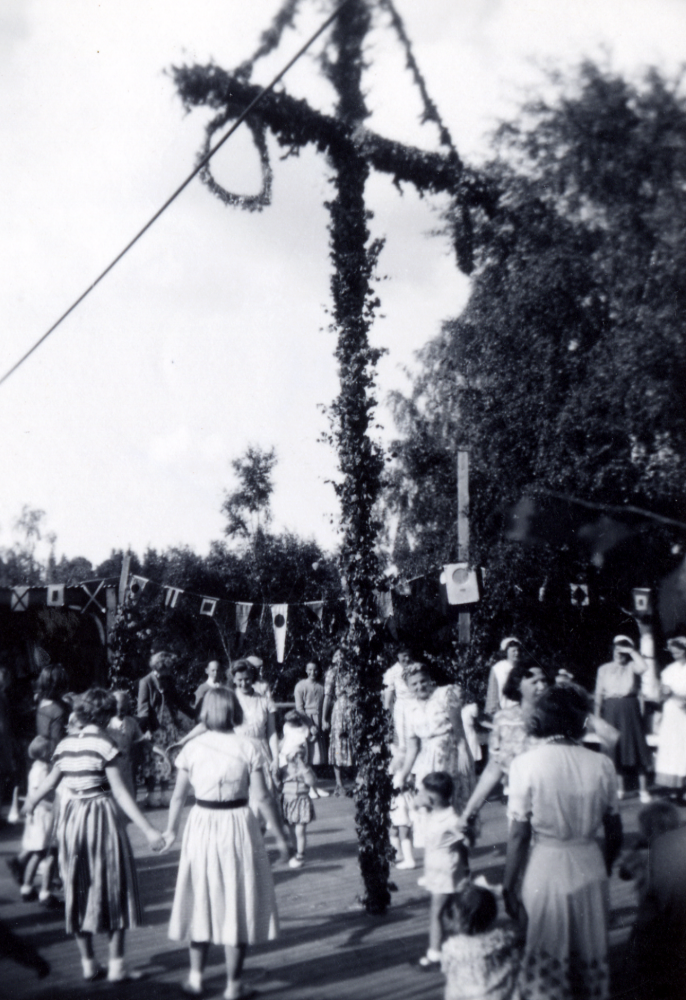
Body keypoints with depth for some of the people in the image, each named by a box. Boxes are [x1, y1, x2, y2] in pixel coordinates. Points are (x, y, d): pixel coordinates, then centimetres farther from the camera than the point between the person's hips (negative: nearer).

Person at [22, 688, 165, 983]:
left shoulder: (65, 745, 2)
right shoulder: (104, 745, -13)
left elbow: (50, 782, 14)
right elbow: (120, 793, -17)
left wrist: (31, 802, 36)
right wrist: (148, 830, -17)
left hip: (72, 817, 5)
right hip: (102, 817, -5)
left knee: (78, 888, 14)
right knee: (113, 886, 7)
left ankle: (88, 963, 21)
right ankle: (116, 965, 8)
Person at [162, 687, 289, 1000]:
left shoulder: (192, 747, -2)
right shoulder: (247, 747, -8)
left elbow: (179, 794, 2)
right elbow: (262, 796, -9)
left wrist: (171, 829, 17)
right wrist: (280, 836, -1)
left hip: (201, 824, 2)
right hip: (237, 825, -2)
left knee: (202, 898, 17)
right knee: (237, 902, 8)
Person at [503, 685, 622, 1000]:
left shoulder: (526, 764, -13)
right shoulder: (601, 764, -5)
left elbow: (519, 836, -12)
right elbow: (615, 833, 3)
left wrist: (508, 887, -3)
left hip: (546, 867, -2)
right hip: (590, 867, 3)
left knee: (544, 964, 13)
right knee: (591, 958, 19)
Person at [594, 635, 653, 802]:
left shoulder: (631, 667, 4)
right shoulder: (604, 669, 12)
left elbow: (643, 667, -20)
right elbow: (599, 693, 10)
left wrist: (631, 651, -12)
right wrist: (597, 714, 3)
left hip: (629, 708, -2)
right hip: (611, 710, 2)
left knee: (635, 743, -4)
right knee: (614, 748, 3)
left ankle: (643, 789, 0)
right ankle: (619, 787, 12)